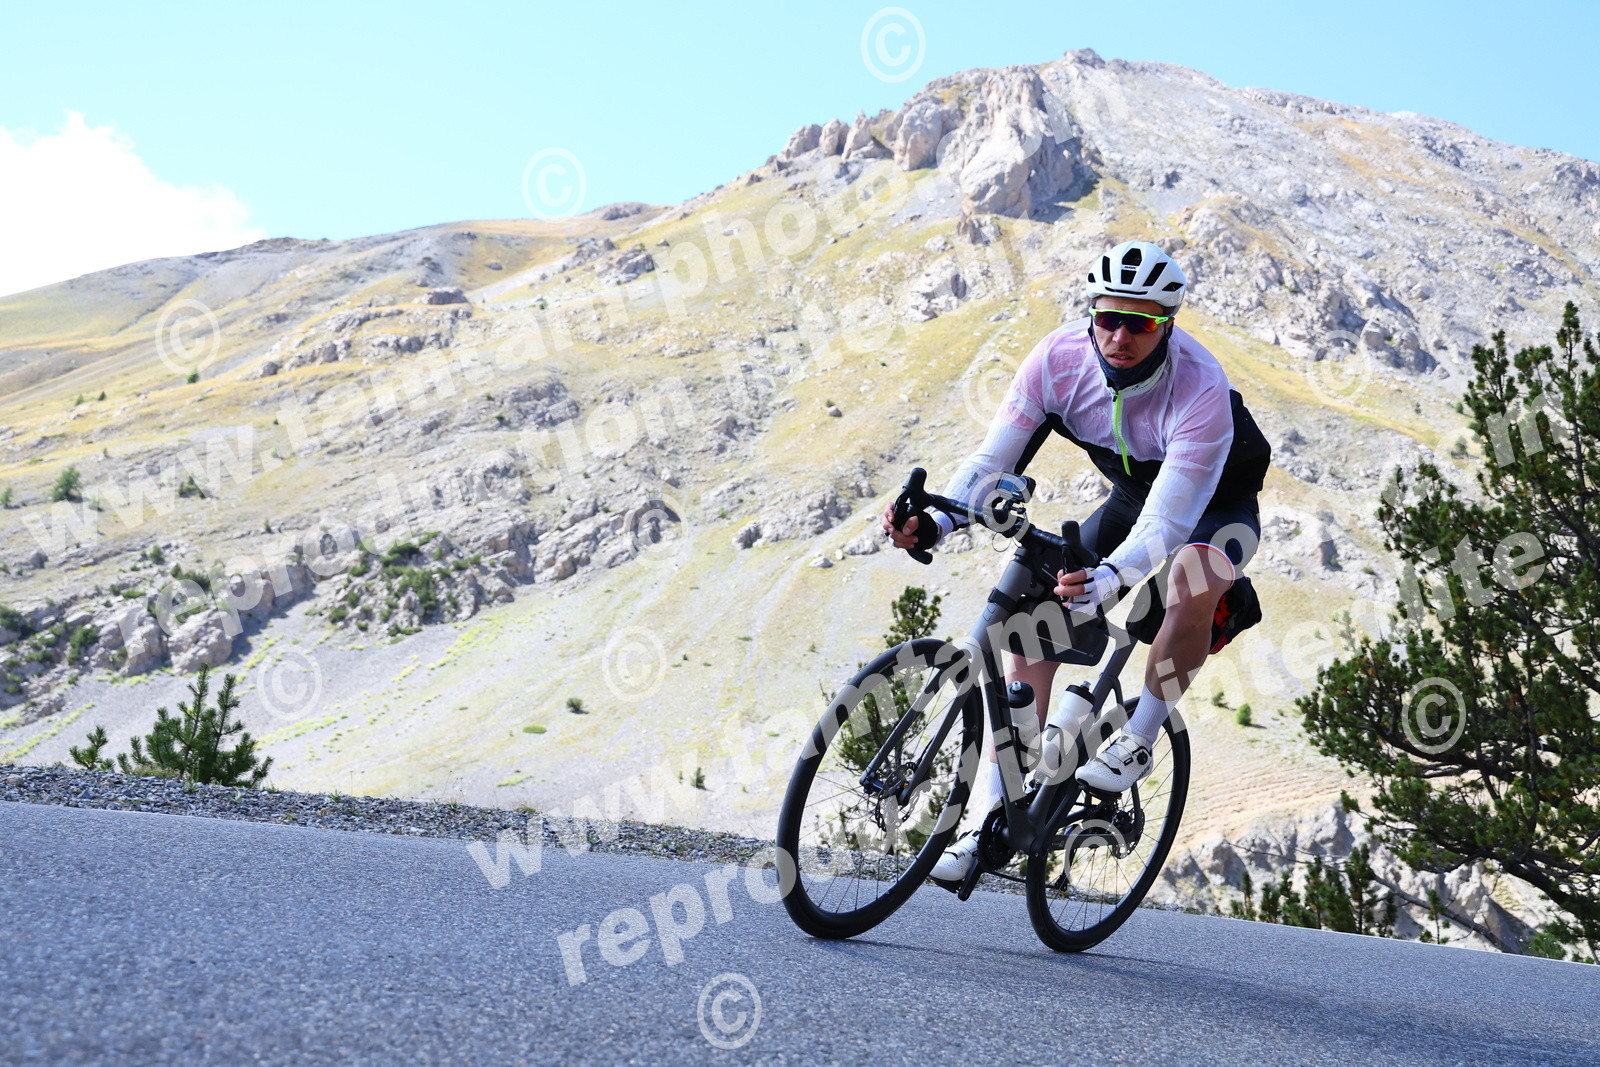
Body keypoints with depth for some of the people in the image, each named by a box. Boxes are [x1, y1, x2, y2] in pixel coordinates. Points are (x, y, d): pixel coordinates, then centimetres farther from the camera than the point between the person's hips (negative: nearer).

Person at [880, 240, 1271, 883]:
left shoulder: (1200, 390, -36)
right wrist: (934, 522, -41)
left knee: (1191, 578, -39)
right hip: (1133, 497, 4)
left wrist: (1107, 580, -61)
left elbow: (1166, 524, -42)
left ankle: (1138, 741, -16)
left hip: (1216, 506, -4)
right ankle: (990, 818, -11)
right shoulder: (1059, 358, -24)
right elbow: (993, 459, -22)